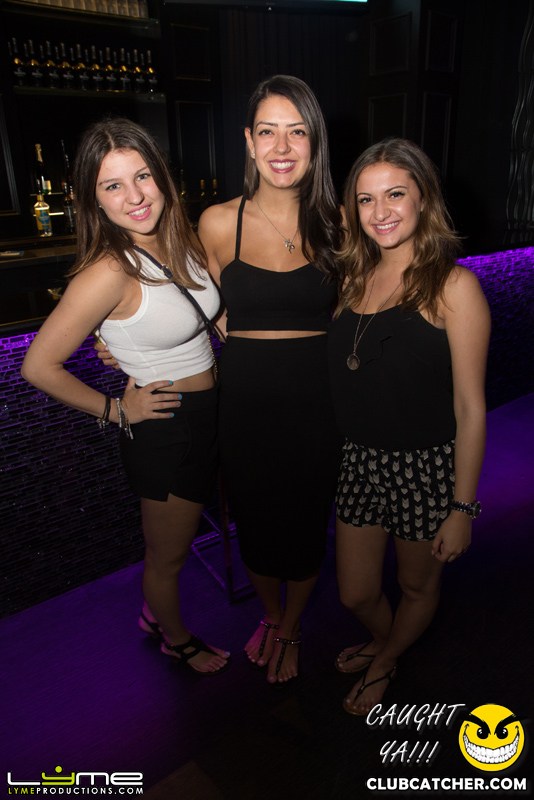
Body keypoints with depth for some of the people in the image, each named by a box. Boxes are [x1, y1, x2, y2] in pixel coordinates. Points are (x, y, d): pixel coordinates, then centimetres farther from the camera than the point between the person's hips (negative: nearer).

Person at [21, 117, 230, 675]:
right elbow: (38, 366, -21)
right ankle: (175, 638, 48)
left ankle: (154, 611, 56)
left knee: (178, 539, 28)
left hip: (208, 414, 8)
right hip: (163, 429, -7)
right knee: (167, 556, 18)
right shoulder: (109, 273, -26)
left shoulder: (179, 239, -3)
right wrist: (116, 410, -12)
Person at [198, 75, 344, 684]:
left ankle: (291, 627, 49)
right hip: (244, 405, 1)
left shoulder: (336, 223, -3)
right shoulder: (218, 223, -4)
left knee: (306, 526, 16)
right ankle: (271, 614, 52)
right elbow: (212, 318, 7)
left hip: (317, 406, 0)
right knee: (254, 525, 18)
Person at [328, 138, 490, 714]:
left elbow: (470, 407, -13)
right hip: (360, 459, 5)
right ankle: (381, 641, 54)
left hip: (426, 466, -4)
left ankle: (384, 664, 52)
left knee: (418, 587, 20)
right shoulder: (357, 276, 4)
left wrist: (462, 508, -12)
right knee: (355, 595, 18)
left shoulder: (453, 284, -13)